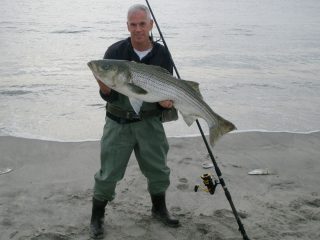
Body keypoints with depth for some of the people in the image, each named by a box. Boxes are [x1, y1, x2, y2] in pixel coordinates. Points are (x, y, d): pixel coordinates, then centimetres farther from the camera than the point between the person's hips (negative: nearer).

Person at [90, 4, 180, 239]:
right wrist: (104, 85, -33)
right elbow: (109, 96, -12)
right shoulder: (115, 52, -10)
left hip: (150, 122, 2)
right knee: (109, 174, 2)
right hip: (119, 122, -2)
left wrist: (166, 101, -20)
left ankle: (159, 209, 37)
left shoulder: (162, 55, -4)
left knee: (159, 170, 12)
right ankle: (97, 217, 23)